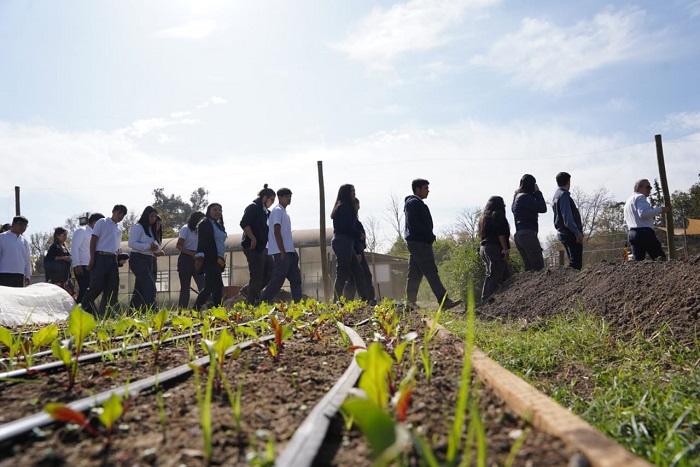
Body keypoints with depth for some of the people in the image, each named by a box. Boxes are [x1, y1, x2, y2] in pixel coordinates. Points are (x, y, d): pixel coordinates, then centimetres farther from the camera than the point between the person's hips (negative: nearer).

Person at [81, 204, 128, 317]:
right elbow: (93, 240, -4)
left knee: (112, 289, 2)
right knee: (96, 286, -15)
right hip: (101, 258, -7)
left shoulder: (119, 229, 22)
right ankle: (83, 307, 2)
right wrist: (92, 259, -12)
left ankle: (104, 315, 6)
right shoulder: (102, 222, 3)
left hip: (113, 260, 7)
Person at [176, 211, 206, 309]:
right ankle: (181, 309, 8)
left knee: (202, 285, -8)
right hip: (186, 259, -5)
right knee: (185, 287, 0)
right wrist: (192, 254, -20)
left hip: (196, 260, 5)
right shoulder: (186, 229, -2)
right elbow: (178, 245, -10)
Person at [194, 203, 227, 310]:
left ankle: (195, 310, 19)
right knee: (218, 285, -17)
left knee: (209, 287, 10)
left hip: (218, 261, 9)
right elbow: (201, 241, -13)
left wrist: (223, 260, 21)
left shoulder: (218, 225, 22)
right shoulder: (204, 224, -2)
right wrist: (199, 257, -22)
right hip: (209, 260, -9)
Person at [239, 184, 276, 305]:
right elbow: (244, 223, -19)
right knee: (256, 276, -7)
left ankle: (248, 290, 20)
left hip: (262, 247, 9)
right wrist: (253, 239, -19)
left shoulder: (265, 211, 20)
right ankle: (251, 303, 0)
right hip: (253, 247, -9)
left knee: (271, 271, 10)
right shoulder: (253, 207, -8)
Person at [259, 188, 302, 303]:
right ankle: (262, 302, 0)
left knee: (296, 279, 6)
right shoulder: (277, 211, -8)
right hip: (281, 252, -10)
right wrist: (282, 252, -21)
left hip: (289, 252, 10)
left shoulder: (284, 212, 20)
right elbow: (276, 232, -17)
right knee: (278, 279, -8)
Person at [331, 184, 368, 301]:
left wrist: (359, 235, 4)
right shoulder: (344, 207, -10)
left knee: (358, 272, 10)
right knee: (342, 274, -8)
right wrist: (359, 235, -4)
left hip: (346, 243, 10)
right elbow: (347, 226, -17)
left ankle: (365, 299, 13)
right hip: (343, 242, -10)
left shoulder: (344, 206, 21)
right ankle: (337, 301, -4)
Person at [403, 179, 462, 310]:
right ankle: (444, 301, -17)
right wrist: (430, 235, -15)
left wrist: (430, 236, 11)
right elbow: (413, 223, -19)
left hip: (415, 243, 11)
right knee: (431, 271, -14)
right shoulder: (414, 202, -8)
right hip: (419, 243, -11)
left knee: (414, 274, 9)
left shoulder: (416, 203, 24)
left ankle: (410, 303, 11)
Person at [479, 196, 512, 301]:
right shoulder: (498, 215, -5)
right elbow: (501, 234, -14)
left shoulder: (484, 217, 22)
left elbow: (482, 235, 23)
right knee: (494, 277, -11)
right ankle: (487, 299, -16)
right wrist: (506, 250, -15)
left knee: (505, 276, 11)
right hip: (495, 249, -9)